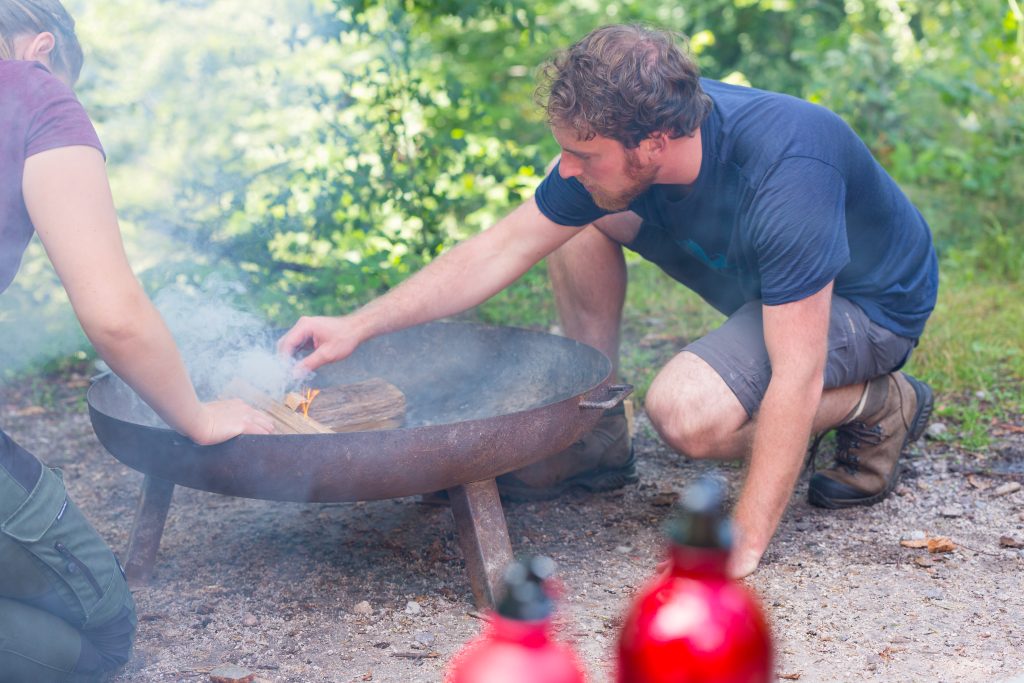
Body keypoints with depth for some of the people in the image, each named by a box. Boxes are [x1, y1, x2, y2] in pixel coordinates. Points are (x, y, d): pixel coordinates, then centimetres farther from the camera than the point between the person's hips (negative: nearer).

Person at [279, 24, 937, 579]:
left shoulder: (783, 177, -39)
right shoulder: (613, 141, -18)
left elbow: (796, 380, -36)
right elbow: (500, 250, -10)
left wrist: (739, 545, -34)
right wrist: (358, 326, -16)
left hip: (870, 300, -7)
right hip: (761, 276, 7)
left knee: (684, 409, -31)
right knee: (574, 219, -5)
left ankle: (879, 407, -5)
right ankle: (597, 440, 4)